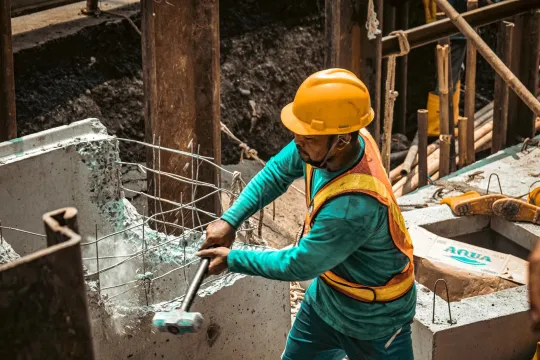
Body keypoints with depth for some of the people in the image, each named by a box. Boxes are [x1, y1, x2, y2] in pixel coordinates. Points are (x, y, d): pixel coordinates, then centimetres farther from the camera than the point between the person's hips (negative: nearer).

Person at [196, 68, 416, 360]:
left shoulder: (356, 204, -42)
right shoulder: (326, 143, -20)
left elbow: (298, 266, -28)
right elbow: (278, 172, 2)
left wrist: (233, 259, -14)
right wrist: (230, 219, -8)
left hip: (373, 317, -8)